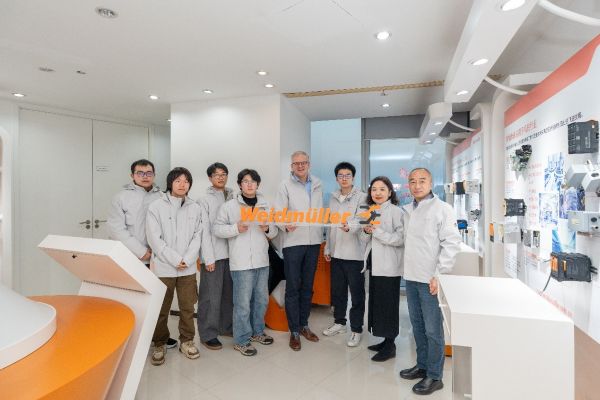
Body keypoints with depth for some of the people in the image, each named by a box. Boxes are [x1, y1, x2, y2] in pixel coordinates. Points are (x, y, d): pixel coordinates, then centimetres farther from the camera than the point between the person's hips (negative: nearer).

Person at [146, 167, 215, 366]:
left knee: (187, 307, 11)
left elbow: (198, 237, 2)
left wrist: (186, 260, -10)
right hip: (163, 267, -2)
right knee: (161, 309, 8)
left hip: (188, 268, 2)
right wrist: (175, 260, -13)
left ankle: (186, 341, 29)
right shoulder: (156, 206, -3)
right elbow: (154, 239, -8)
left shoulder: (196, 208, 5)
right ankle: (159, 344, 27)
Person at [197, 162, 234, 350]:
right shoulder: (205, 200, -2)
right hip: (213, 254, -4)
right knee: (211, 296, 0)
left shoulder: (233, 198, 9)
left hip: (231, 253, 5)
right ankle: (208, 334, 14)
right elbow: (203, 230, -7)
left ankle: (226, 326, 30)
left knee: (229, 293, 13)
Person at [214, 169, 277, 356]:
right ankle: (241, 340, 19)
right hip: (241, 262, -5)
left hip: (262, 261, 5)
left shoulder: (265, 205, 11)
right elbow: (217, 229, -3)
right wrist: (236, 228, -18)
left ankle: (257, 331, 37)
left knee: (262, 299, 17)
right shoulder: (229, 206, -2)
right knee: (243, 302, 1)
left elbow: (274, 231, 15)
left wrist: (268, 229, -8)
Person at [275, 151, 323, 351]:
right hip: (293, 241, -4)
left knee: (307, 286, 15)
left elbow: (321, 211, 14)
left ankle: (304, 325, 30)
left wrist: (321, 234, 10)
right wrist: (285, 225, -31)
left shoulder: (317, 184, 10)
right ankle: (294, 331, 17)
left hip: (313, 241, 4)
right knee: (292, 288, 3)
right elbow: (278, 212, -10)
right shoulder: (286, 185, -4)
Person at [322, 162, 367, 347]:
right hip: (336, 252, 6)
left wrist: (349, 227, -43)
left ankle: (356, 330, 19)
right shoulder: (333, 198, 11)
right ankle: (339, 322, 34)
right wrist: (327, 247, 13)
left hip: (354, 253, -5)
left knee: (357, 293, 5)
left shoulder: (361, 197, -7)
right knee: (337, 290, 17)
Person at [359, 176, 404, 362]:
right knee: (376, 303, 14)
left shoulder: (396, 211, -10)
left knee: (388, 304, 1)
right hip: (374, 264, 8)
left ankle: (390, 345, 15)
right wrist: (366, 231, -8)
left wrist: (378, 231, -21)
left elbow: (400, 239, -19)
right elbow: (364, 239, 13)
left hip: (389, 266, -8)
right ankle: (386, 340, 28)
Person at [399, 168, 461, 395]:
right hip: (410, 277, 7)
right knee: (417, 326, 17)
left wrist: (439, 275, -16)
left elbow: (452, 244, -13)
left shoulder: (442, 209, -9)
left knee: (432, 330, 3)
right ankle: (422, 365, 33)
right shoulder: (407, 210, 11)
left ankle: (434, 376, 18)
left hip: (430, 280, -6)